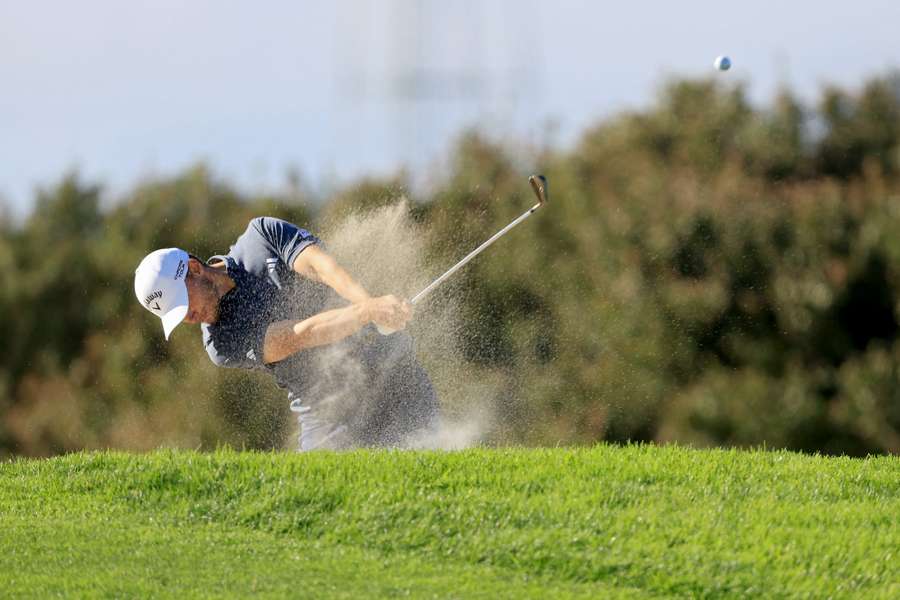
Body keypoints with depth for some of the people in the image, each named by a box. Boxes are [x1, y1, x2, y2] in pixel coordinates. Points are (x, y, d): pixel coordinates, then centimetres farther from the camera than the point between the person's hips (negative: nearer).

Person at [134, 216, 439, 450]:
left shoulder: (263, 235, -5)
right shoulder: (222, 343, -12)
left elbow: (321, 265, -21)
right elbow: (303, 334, -25)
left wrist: (366, 300, -40)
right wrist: (369, 312, -39)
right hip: (328, 412, 0)